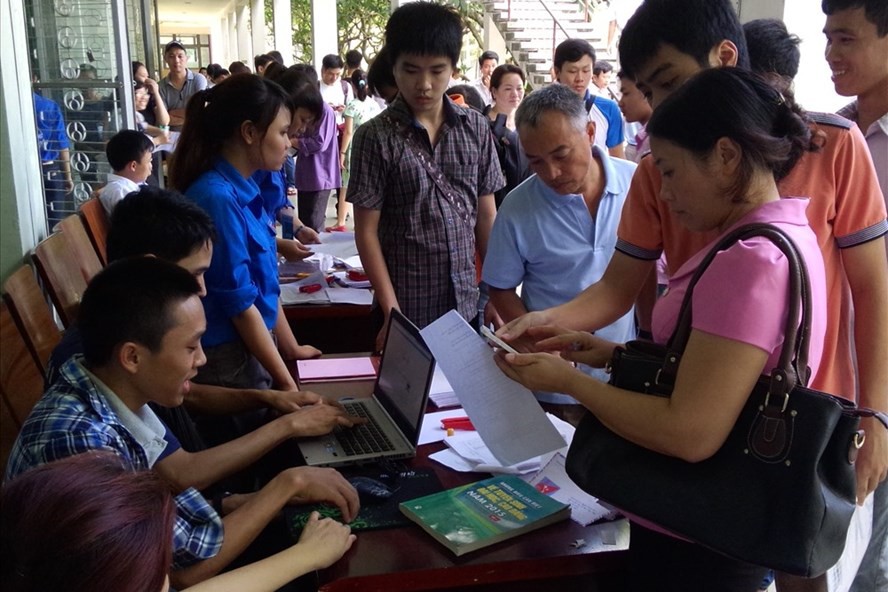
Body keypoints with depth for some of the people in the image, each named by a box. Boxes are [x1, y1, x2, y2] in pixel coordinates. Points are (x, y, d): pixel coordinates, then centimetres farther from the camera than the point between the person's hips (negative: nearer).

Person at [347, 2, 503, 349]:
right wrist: (392, 312, -12)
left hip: (466, 306, 3)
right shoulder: (375, 137, -7)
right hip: (407, 311, -3)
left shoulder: (476, 129, 2)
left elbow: (486, 215, 8)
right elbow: (367, 232, -7)